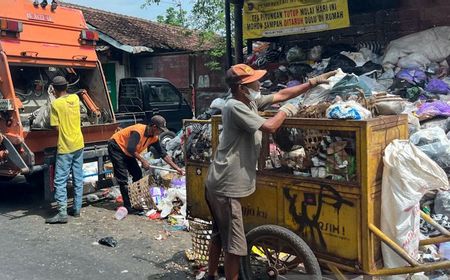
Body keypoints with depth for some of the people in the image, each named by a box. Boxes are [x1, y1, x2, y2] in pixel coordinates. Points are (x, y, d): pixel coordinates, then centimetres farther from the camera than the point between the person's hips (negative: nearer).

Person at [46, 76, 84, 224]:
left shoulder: (55, 104, -13)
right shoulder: (75, 98, 3)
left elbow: (56, 127, -12)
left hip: (65, 147, -6)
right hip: (78, 145, 6)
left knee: (60, 181, -2)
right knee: (78, 178, 12)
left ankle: (62, 213, -4)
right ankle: (77, 209, 19)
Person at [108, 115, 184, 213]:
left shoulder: (154, 137, -5)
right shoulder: (138, 131, -30)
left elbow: (163, 154, -3)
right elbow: (131, 149, -34)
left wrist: (177, 168, -5)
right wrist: (143, 161, -25)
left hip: (127, 153, 9)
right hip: (116, 147, -9)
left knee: (138, 174, 6)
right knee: (123, 178, -13)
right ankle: (128, 207, -11)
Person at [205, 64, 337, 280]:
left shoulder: (251, 102, 9)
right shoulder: (235, 106, -18)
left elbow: (282, 94, 14)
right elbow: (270, 126, -23)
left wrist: (314, 82, 13)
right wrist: (286, 111, -4)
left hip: (219, 183, 10)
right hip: (226, 186, -10)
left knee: (219, 234, 23)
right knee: (234, 243, -1)